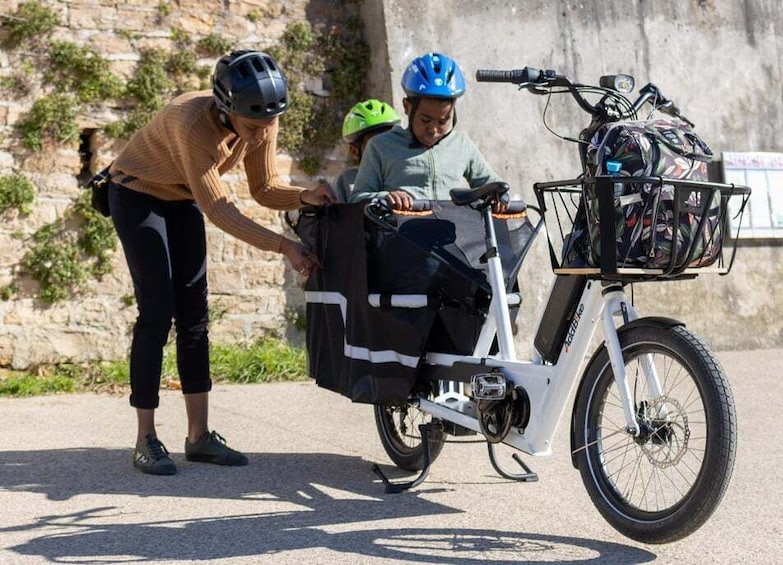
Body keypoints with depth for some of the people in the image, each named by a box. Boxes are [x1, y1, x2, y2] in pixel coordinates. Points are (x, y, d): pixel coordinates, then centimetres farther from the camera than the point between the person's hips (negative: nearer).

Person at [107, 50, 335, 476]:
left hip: (182, 200, 6)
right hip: (137, 196, -6)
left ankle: (200, 435, 5)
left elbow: (265, 188, -8)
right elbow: (218, 208, -35)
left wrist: (306, 196, -28)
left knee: (194, 312, 1)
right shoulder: (192, 122, -37)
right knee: (157, 312, -12)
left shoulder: (262, 123, -18)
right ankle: (145, 441, -6)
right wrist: (283, 247, -38)